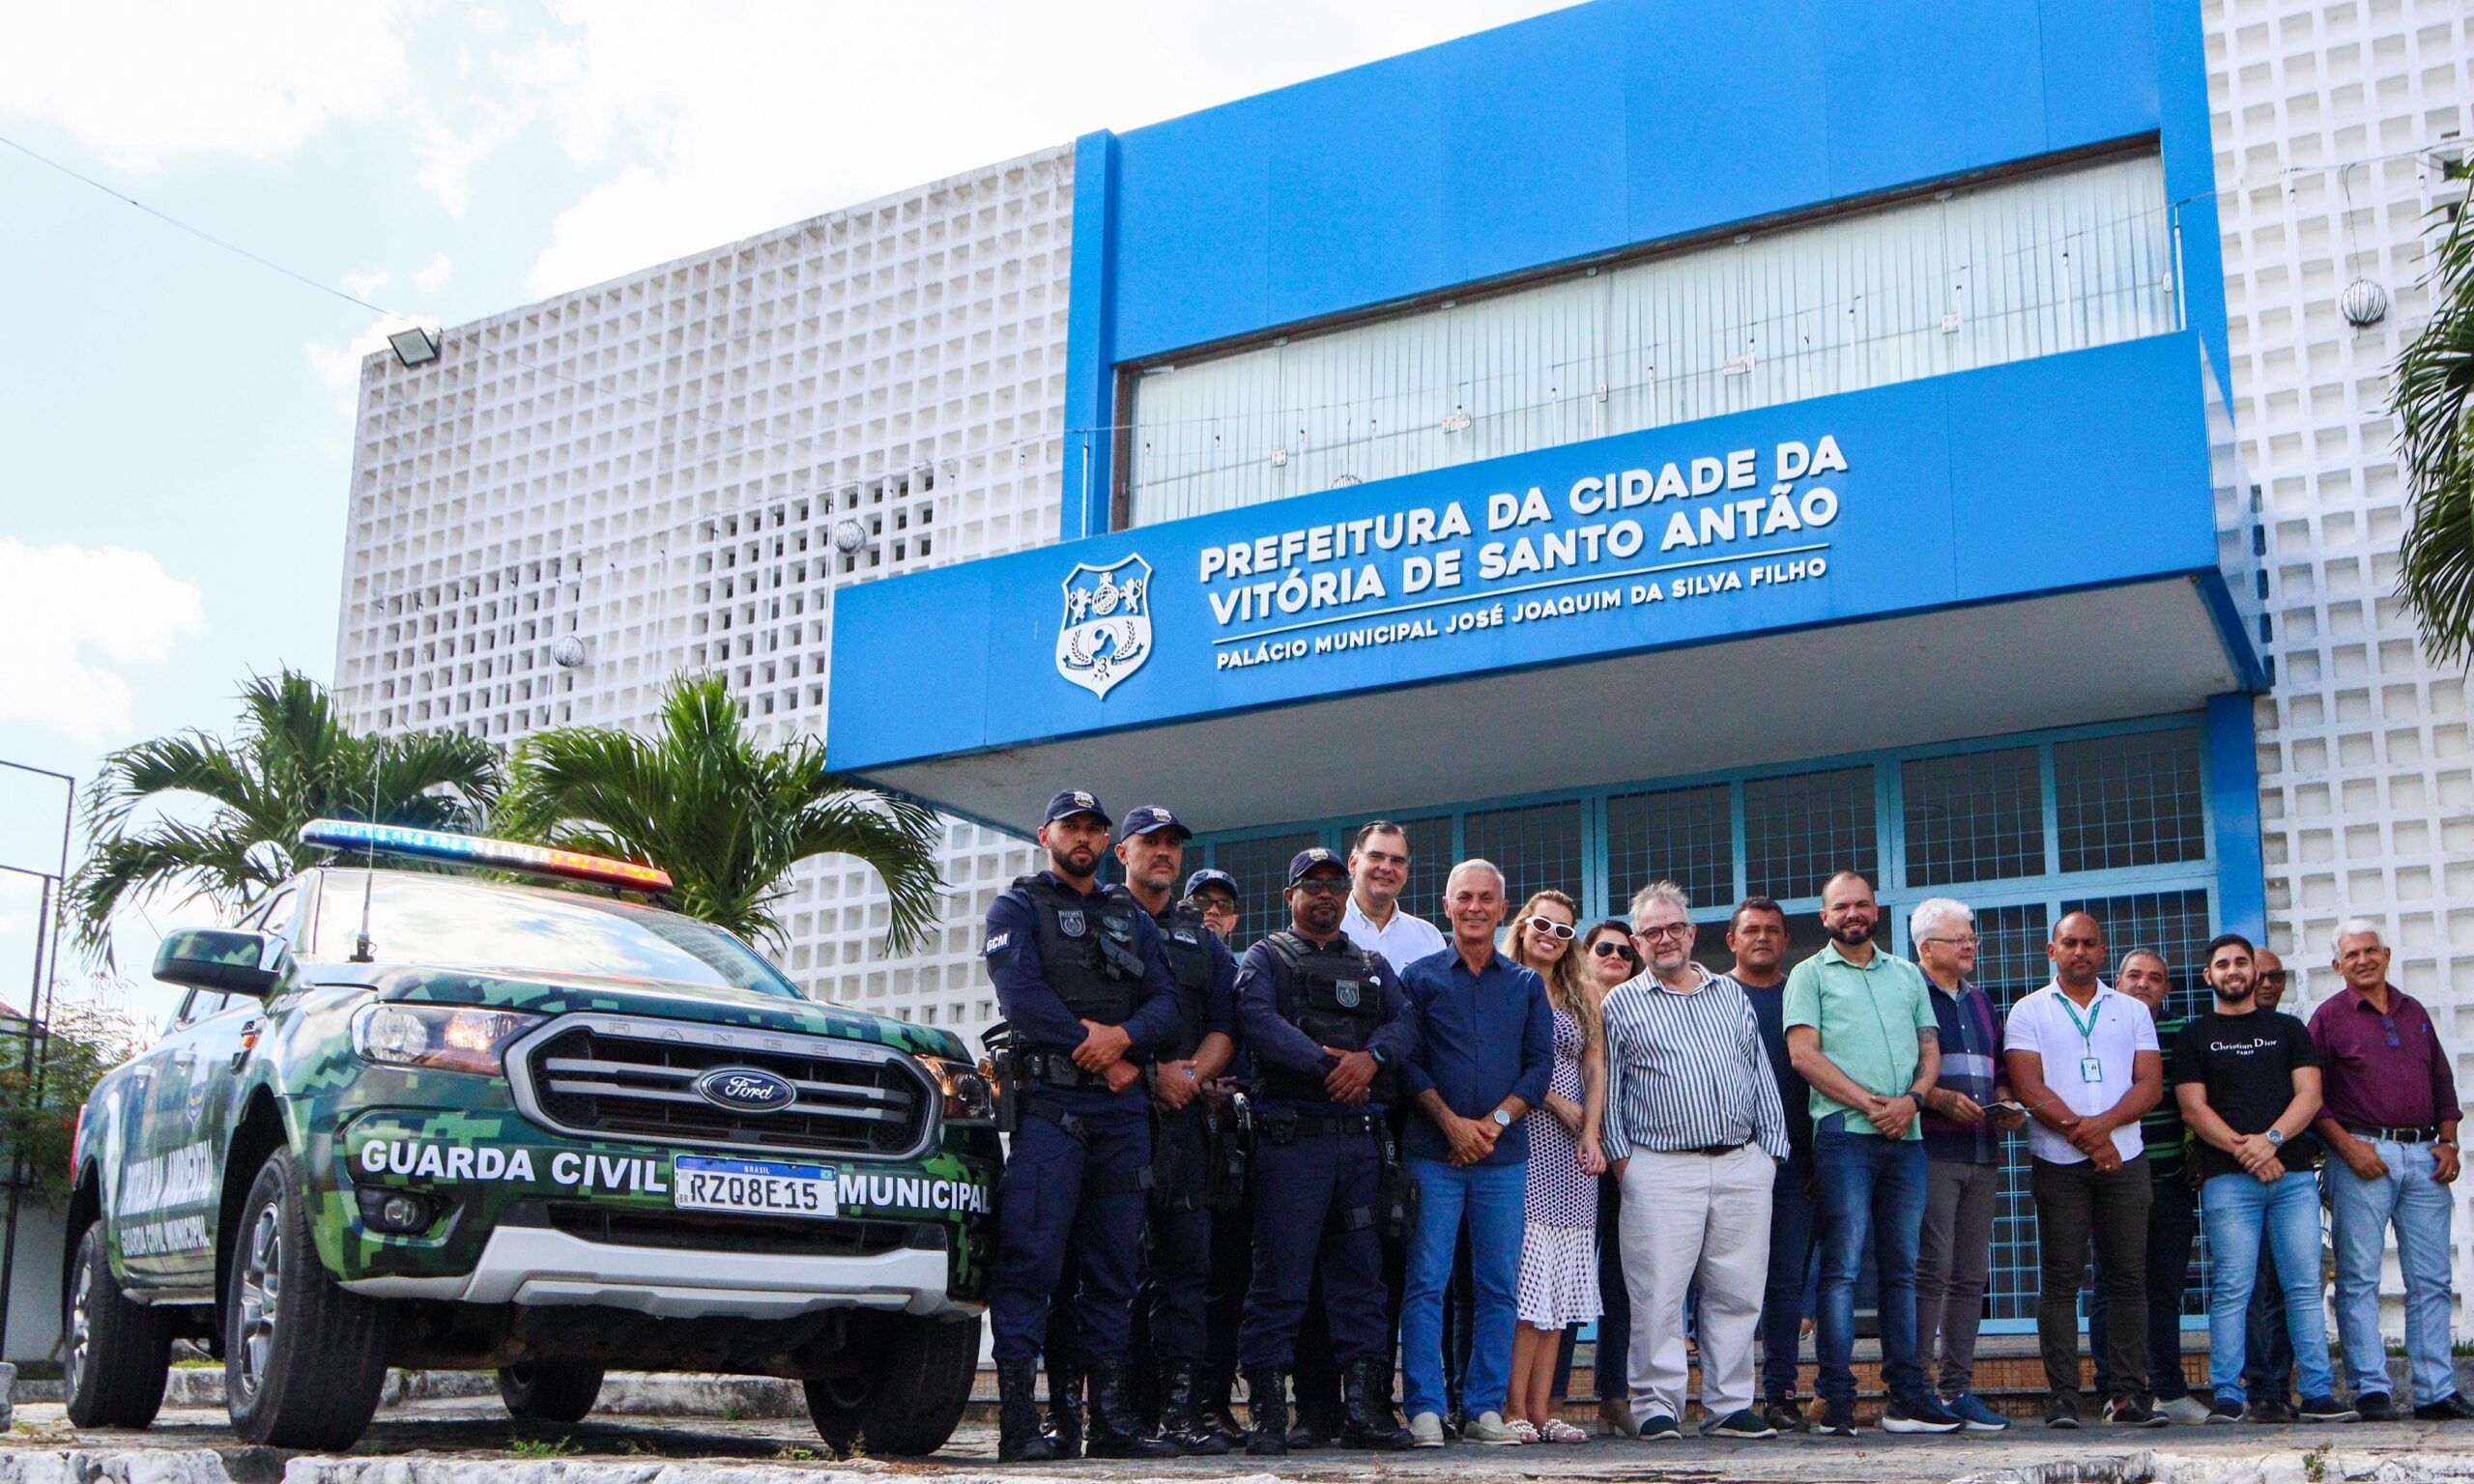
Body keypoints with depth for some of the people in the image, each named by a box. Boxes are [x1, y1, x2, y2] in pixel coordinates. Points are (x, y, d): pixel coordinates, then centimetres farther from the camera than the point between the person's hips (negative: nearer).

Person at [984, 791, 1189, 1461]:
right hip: (1047, 1103, -5)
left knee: (1114, 1264, 5)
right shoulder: (1017, 908, 9)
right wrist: (1099, 1054, -9)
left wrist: (1122, 1037, -11)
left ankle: (1111, 1417, 9)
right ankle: (1019, 1421, -10)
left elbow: (1165, 1004, 10)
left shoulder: (1134, 919, 23)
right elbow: (1021, 996, -7)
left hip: (1122, 1108, 5)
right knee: (1030, 1257, -11)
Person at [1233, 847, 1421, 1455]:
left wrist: (1372, 1056, -16)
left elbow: (1405, 1021, 6)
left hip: (1362, 1138, 5)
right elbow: (1257, 1019, -11)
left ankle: (1367, 1408, 10)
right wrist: (1326, 1063, -21)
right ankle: (1268, 1414, -2)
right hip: (1291, 1135, -4)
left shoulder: (1373, 966, 23)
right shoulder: (1265, 958, 9)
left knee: (1361, 1273, 6)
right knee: (1281, 1273, -7)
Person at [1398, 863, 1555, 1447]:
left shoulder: (1527, 985, 13)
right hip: (1433, 1152, -2)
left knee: (1499, 1285, 2)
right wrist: (1452, 1123, -10)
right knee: (1426, 1282, -5)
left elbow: (1540, 1065, 6)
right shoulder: (1421, 977, 7)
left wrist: (1494, 1122, -8)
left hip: (1503, 1156, 2)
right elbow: (1408, 1062, 1)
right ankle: (1424, 1410, -2)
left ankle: (1486, 1409, 8)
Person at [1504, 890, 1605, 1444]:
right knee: (1525, 1276, -11)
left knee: (1559, 1282, 2)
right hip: (1522, 1139, -5)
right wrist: (1556, 1102, -8)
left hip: (1572, 1150, 6)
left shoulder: (1582, 996, 18)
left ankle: (1542, 1410, 4)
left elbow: (1595, 1068, 13)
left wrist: (1591, 1134, 0)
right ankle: (1516, 1409, -8)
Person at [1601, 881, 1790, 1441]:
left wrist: (1771, 1148, 9)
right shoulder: (1620, 1005, 8)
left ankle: (1729, 1405, 12)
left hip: (1743, 1165, 3)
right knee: (1658, 1294, -6)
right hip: (1661, 1169, -3)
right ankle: (1658, 1405, 2)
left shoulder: (1731, 995, 18)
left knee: (1738, 1292, 4)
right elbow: (1607, 1090, 5)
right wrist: (1620, 1156, -3)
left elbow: (1762, 1079, 17)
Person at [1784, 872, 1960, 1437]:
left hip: (1906, 1135, 5)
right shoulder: (1811, 975, 7)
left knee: (1901, 1268, 7)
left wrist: (1911, 1098, -5)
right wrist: (1867, 1100, -13)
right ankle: (1838, 1400, -7)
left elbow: (1930, 1047, 15)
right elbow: (1803, 1052, -4)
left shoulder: (1908, 975, 21)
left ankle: (1907, 1395, 10)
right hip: (1844, 1134, -5)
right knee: (1842, 1267, -8)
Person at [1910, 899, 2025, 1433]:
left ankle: (1957, 1388, 11)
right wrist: (1942, 1099, -20)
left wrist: (2004, 1104, 7)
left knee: (1971, 1276, 7)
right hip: (1931, 1150, -7)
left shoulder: (1979, 1001, 22)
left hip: (1982, 1151, 7)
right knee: (1931, 1271, -11)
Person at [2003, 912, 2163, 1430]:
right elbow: (2030, 1088, -4)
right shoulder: (2029, 1012, 7)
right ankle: (2062, 1396, -2)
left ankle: (2125, 1394, 5)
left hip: (2123, 1159, 2)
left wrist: (2103, 1123, -13)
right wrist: (2084, 1135, -12)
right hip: (2058, 1163, -2)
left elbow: (2150, 1084, 3)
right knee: (2061, 1280, -3)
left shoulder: (2133, 1011, 14)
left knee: (2128, 1278, 0)